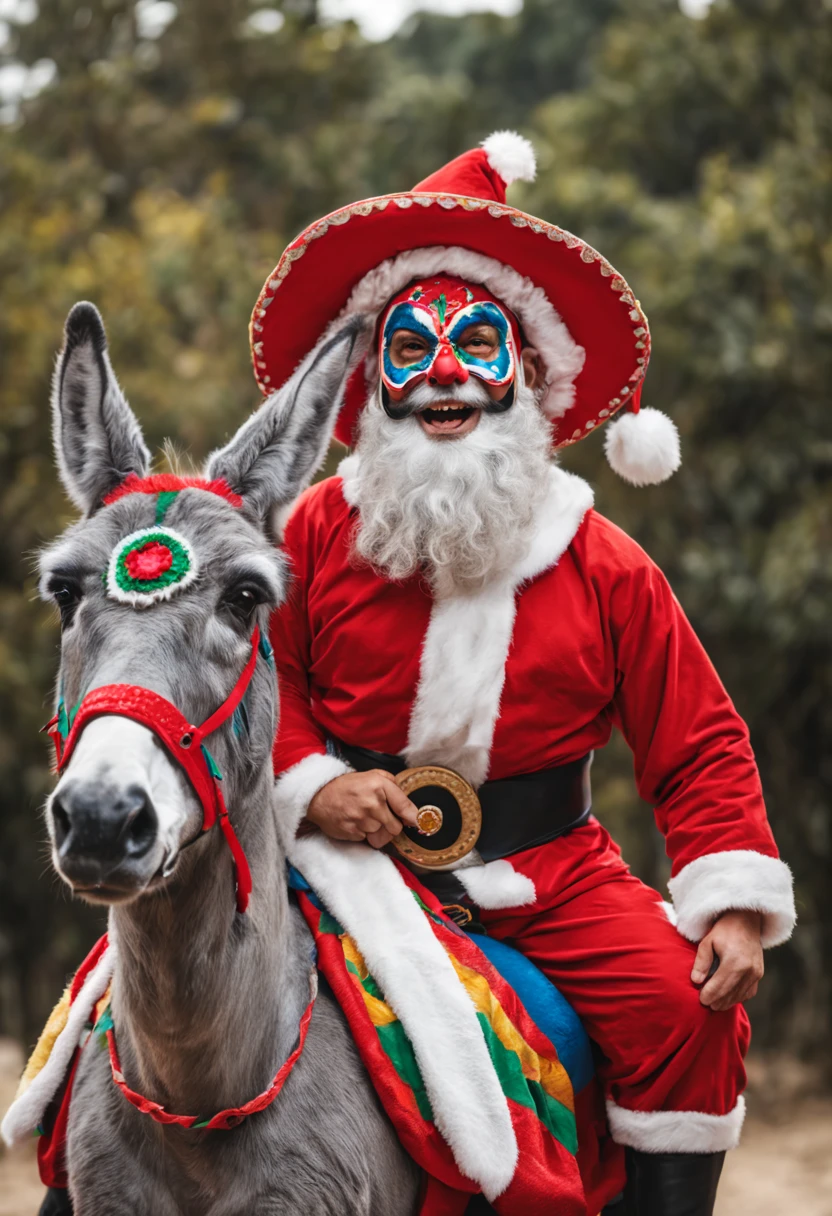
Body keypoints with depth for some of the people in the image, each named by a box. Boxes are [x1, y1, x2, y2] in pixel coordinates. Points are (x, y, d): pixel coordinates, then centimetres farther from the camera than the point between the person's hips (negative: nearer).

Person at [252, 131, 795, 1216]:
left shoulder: (601, 566, 2)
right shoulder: (316, 535, 1)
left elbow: (698, 743, 3)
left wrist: (734, 906, -8)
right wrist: (312, 787, -13)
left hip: (554, 869, 1)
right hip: (367, 853, -1)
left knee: (688, 1004, -20)